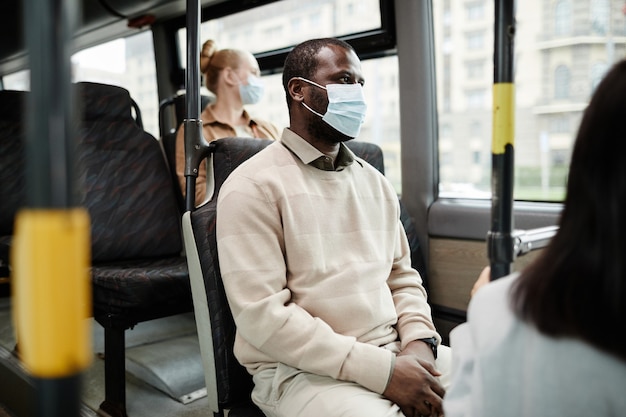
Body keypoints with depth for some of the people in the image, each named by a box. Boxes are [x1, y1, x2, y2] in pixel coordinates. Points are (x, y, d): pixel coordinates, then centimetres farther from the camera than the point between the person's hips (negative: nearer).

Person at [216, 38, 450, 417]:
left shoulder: (375, 182, 13)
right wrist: (380, 369, -18)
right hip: (302, 369, -5)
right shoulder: (253, 186, -8)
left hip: (396, 353, 6)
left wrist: (418, 339, -4)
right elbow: (262, 313, -15)